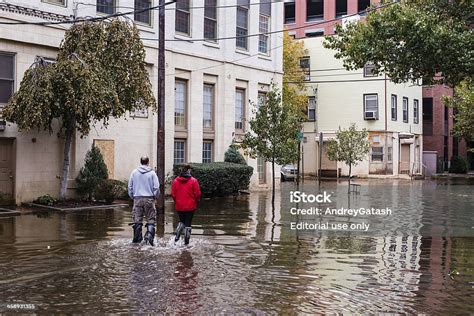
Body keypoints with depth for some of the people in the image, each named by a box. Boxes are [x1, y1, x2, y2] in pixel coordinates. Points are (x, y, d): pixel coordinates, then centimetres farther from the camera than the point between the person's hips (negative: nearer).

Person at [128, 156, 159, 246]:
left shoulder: (134, 172, 5)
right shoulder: (152, 173, -1)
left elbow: (130, 186, 7)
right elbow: (156, 187, -3)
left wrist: (132, 196, 18)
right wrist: (155, 196, 11)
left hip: (137, 199, 2)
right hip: (149, 199, -2)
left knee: (137, 220, 8)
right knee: (150, 220, 4)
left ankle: (137, 239, 11)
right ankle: (149, 237, -11)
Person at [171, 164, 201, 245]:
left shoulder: (176, 181, -3)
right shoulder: (193, 181, -10)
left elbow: (173, 194, -1)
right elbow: (197, 194, -10)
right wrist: (196, 201, 9)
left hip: (179, 206, 2)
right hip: (190, 206, -2)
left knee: (181, 221, 21)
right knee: (188, 223, 7)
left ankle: (177, 235, -1)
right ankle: (186, 241, 8)